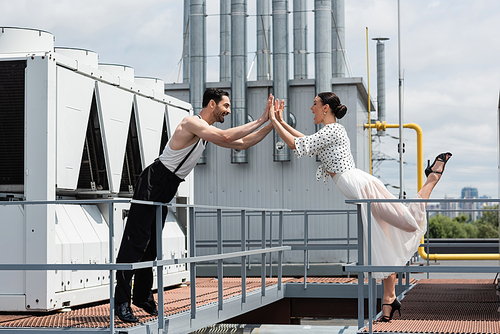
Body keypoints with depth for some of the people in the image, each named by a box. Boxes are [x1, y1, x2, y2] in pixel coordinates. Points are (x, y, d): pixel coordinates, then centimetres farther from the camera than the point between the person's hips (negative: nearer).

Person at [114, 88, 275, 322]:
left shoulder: (207, 131, 14)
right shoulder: (192, 123, -17)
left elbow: (242, 143, 18)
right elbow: (226, 138, -30)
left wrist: (271, 125, 10)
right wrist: (261, 121, -23)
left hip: (166, 190, 10)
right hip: (152, 183, -10)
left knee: (151, 245, 12)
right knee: (136, 242, -10)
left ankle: (143, 297, 19)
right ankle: (121, 302, -11)